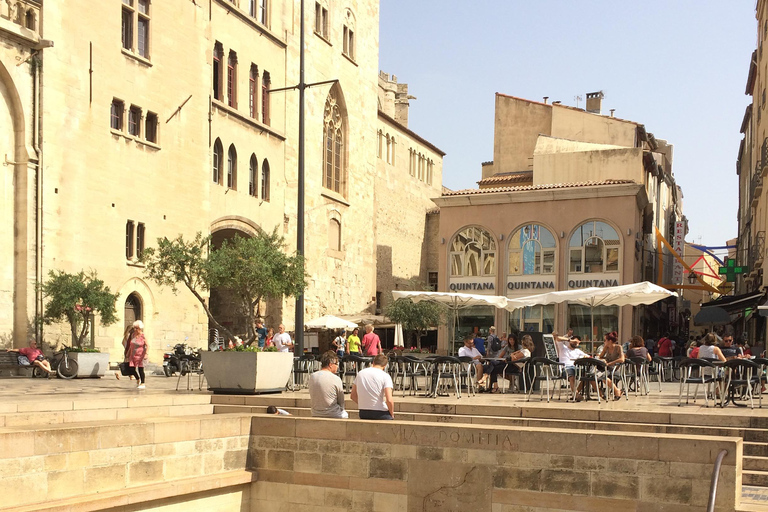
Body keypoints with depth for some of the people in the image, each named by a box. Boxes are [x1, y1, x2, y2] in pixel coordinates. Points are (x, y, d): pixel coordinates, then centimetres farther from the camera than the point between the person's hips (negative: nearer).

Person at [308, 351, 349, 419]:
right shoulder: (336, 379, -16)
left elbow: (311, 400, 9)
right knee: (345, 414, 26)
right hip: (333, 416, -6)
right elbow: (341, 402, -6)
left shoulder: (312, 377, 0)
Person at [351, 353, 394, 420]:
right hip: (380, 414, -5)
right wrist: (392, 415, -1)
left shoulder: (360, 373, 8)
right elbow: (389, 400, -16)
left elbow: (353, 396, 13)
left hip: (363, 414, 5)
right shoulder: (385, 376, -7)